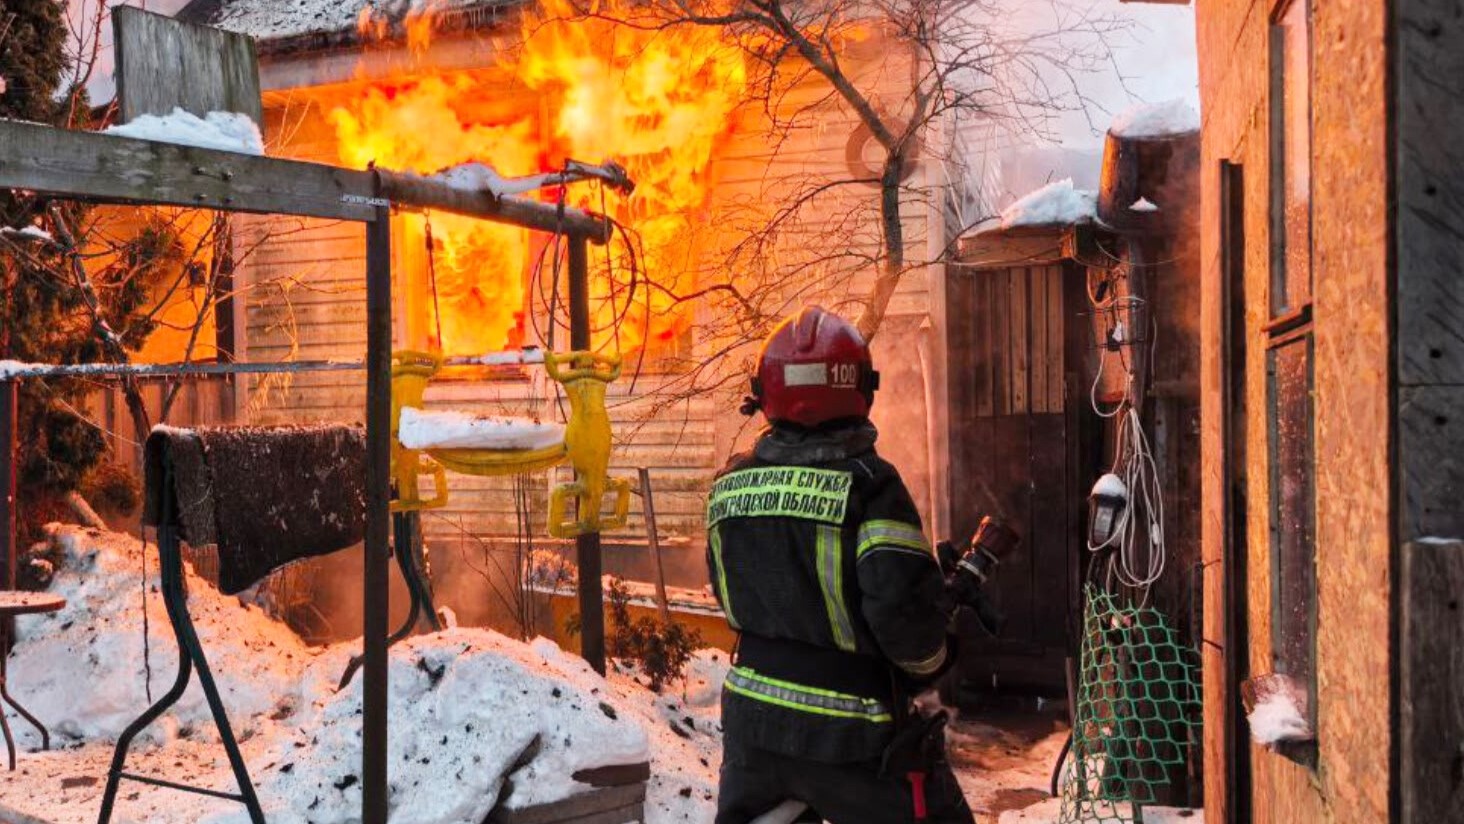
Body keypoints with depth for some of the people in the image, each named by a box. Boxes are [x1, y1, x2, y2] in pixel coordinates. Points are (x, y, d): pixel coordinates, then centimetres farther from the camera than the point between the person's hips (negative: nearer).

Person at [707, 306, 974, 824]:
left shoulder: (728, 487, 1)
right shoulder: (868, 485, -17)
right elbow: (902, 601, -23)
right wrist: (930, 662, -4)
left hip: (751, 719, 6)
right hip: (849, 739, -5)